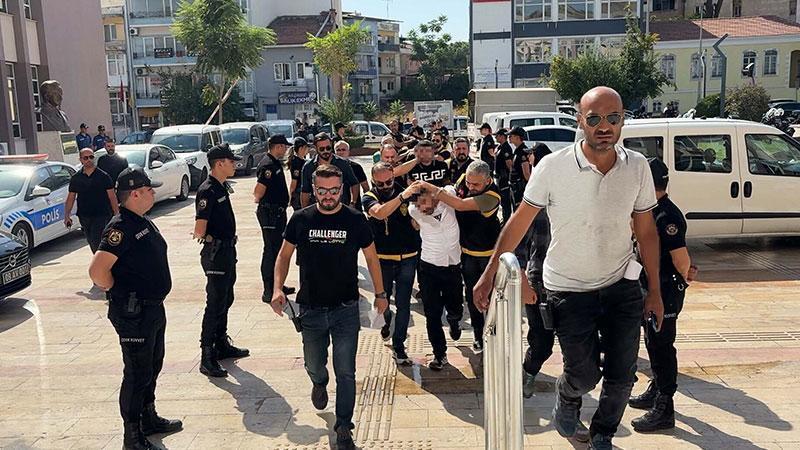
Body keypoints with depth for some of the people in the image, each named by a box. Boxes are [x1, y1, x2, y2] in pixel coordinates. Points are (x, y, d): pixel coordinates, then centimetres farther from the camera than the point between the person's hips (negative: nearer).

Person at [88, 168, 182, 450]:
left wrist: (155, 297, 15)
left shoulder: (144, 223, 10)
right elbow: (97, 272, -28)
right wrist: (122, 294, -13)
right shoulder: (121, 227, -20)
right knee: (138, 373, 0)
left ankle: (149, 418, 35)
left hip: (153, 308, 9)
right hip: (133, 314, -9)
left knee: (153, 366, 20)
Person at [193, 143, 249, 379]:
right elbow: (200, 229, -21)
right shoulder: (207, 191, -19)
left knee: (226, 300, 17)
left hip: (228, 249, 10)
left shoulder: (223, 187, 10)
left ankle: (222, 346, 30)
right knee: (215, 304, -7)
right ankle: (207, 357, -1)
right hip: (216, 253, -10)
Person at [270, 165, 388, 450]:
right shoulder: (301, 220, -3)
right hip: (311, 309, 2)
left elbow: (371, 257, 6)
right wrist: (278, 288, -8)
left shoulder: (355, 220, -6)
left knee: (345, 373, 1)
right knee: (314, 365, 19)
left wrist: (380, 294, 7)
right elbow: (284, 255, 6)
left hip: (346, 310, -1)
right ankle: (320, 384, 54)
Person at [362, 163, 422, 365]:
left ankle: (399, 347, 12)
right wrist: (402, 196, -40)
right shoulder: (369, 198, -7)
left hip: (408, 257, 1)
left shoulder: (405, 193, 0)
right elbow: (380, 213, -30)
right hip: (383, 259, -1)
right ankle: (386, 322, 48)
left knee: (403, 304, 1)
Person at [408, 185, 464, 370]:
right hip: (429, 266, -1)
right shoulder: (414, 211, -13)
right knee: (432, 314, 1)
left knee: (455, 310, 13)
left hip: (453, 265, 1)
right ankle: (440, 354, 17)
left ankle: (453, 320, 50)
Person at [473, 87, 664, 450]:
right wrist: (489, 275, -7)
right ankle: (566, 397, 42)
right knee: (584, 376, 3)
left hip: (621, 285, 3)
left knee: (621, 375, 9)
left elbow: (646, 231, 3)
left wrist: (654, 291, 5)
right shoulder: (553, 167, -16)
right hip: (569, 289, -3)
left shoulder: (637, 167, -6)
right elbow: (519, 223, -8)